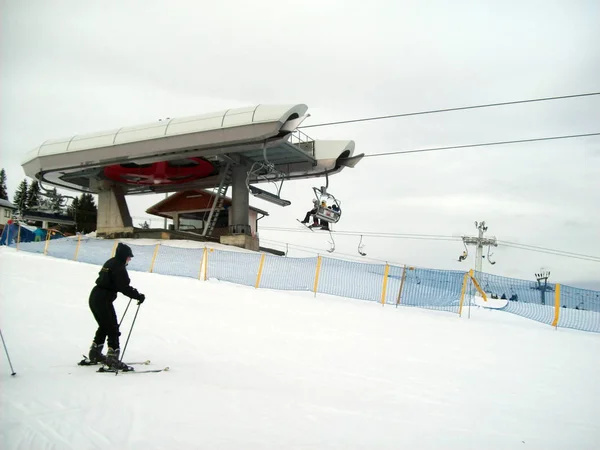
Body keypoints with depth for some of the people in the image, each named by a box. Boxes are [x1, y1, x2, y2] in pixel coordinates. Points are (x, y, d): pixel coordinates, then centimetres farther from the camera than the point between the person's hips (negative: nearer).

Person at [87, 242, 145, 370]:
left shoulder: (110, 263, 14)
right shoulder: (118, 267, -15)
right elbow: (124, 287, -20)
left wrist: (134, 293, 22)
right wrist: (138, 296, -13)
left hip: (94, 297, 10)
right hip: (103, 300, -10)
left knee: (104, 326, 23)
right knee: (112, 328, -4)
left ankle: (95, 354, 32)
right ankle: (112, 358, -6)